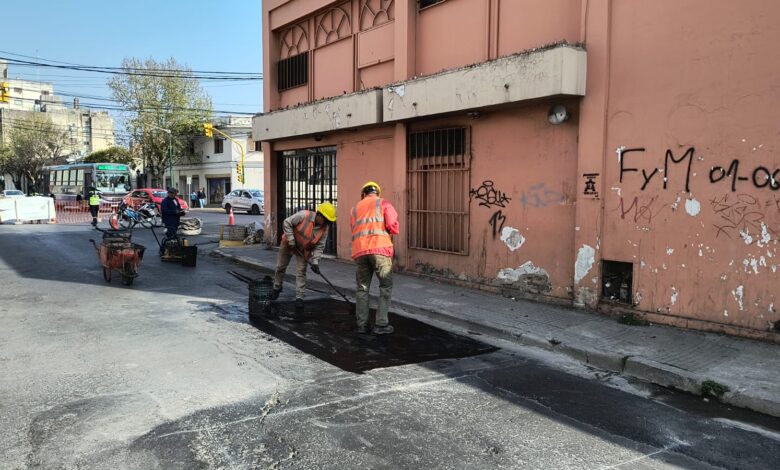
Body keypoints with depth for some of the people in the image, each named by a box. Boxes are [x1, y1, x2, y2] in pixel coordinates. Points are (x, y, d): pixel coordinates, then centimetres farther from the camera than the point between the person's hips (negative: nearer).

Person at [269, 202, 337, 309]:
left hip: (304, 250, 1)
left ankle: (299, 297, 0)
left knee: (301, 272, -7)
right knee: (280, 267, 13)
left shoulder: (325, 228, -19)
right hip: (288, 244, -1)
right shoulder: (303, 215, -31)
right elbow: (287, 223, -22)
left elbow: (319, 247, -14)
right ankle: (277, 288, 37)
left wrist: (315, 261, -23)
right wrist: (291, 240, -24)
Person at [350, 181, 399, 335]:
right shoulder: (383, 203, 11)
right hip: (379, 249, -4)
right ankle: (381, 324, 3)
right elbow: (393, 225, -2)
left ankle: (362, 324, 13)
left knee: (362, 288, 13)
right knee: (386, 286, 7)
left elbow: (355, 231, 14)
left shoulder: (355, 209, 24)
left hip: (360, 251, 4)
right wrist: (390, 231, 18)